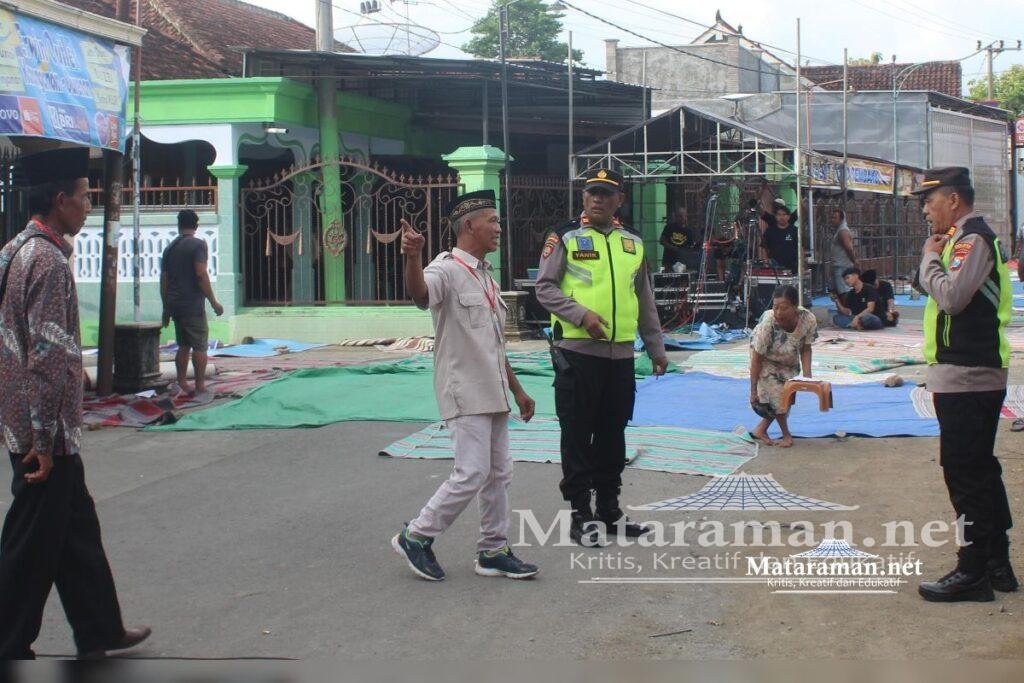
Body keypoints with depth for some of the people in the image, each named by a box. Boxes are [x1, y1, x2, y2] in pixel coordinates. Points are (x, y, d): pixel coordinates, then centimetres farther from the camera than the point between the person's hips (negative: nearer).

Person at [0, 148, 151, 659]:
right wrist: (44, 439, -21)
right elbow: (49, 357, -23)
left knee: (76, 526, 18)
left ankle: (99, 632, 29)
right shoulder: (49, 261, -19)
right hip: (44, 431, -10)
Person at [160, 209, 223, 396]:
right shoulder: (198, 244, -6)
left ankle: (182, 383, 11)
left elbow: (163, 280, 15)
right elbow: (201, 274, -16)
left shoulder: (170, 248, 14)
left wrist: (166, 308, 21)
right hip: (193, 304, -7)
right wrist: (213, 302, -12)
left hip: (175, 304, 7)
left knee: (183, 345, 14)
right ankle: (200, 386, -6)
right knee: (200, 346, -3)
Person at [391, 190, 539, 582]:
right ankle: (416, 538, 2)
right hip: (464, 393, -9)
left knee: (499, 473, 11)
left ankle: (493, 552, 19)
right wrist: (412, 257, -57)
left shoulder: (485, 277, 17)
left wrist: (517, 390, 24)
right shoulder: (447, 269, -11)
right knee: (472, 473, -11)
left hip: (493, 394, 9)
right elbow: (420, 293, -37)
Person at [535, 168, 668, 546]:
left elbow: (645, 300, 20)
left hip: (621, 354, 5)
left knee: (612, 434, 11)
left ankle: (609, 508, 22)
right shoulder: (565, 237, -1)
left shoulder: (632, 242, 14)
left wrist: (657, 348, 19)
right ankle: (581, 513, 7)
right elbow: (545, 288, -5)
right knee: (577, 434, -1)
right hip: (577, 352, -5)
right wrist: (582, 315, -18)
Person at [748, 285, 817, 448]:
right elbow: (757, 359, -30)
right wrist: (753, 390, -26)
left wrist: (807, 375, -26)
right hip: (767, 359, -4)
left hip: (790, 361, 4)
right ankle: (786, 434, 8)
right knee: (775, 393, -14)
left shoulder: (808, 320, -31)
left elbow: (805, 349, -13)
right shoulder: (768, 323, -39)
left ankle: (761, 429, 24)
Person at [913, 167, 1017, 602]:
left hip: (966, 376, -11)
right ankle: (996, 563, 23)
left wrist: (930, 256, -12)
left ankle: (973, 572, -3)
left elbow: (951, 296, -24)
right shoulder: (964, 240, 19)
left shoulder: (973, 239, -14)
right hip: (972, 374, 11)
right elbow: (928, 289, 20)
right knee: (980, 469, 15)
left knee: (965, 472, -7)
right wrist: (931, 259, 4)